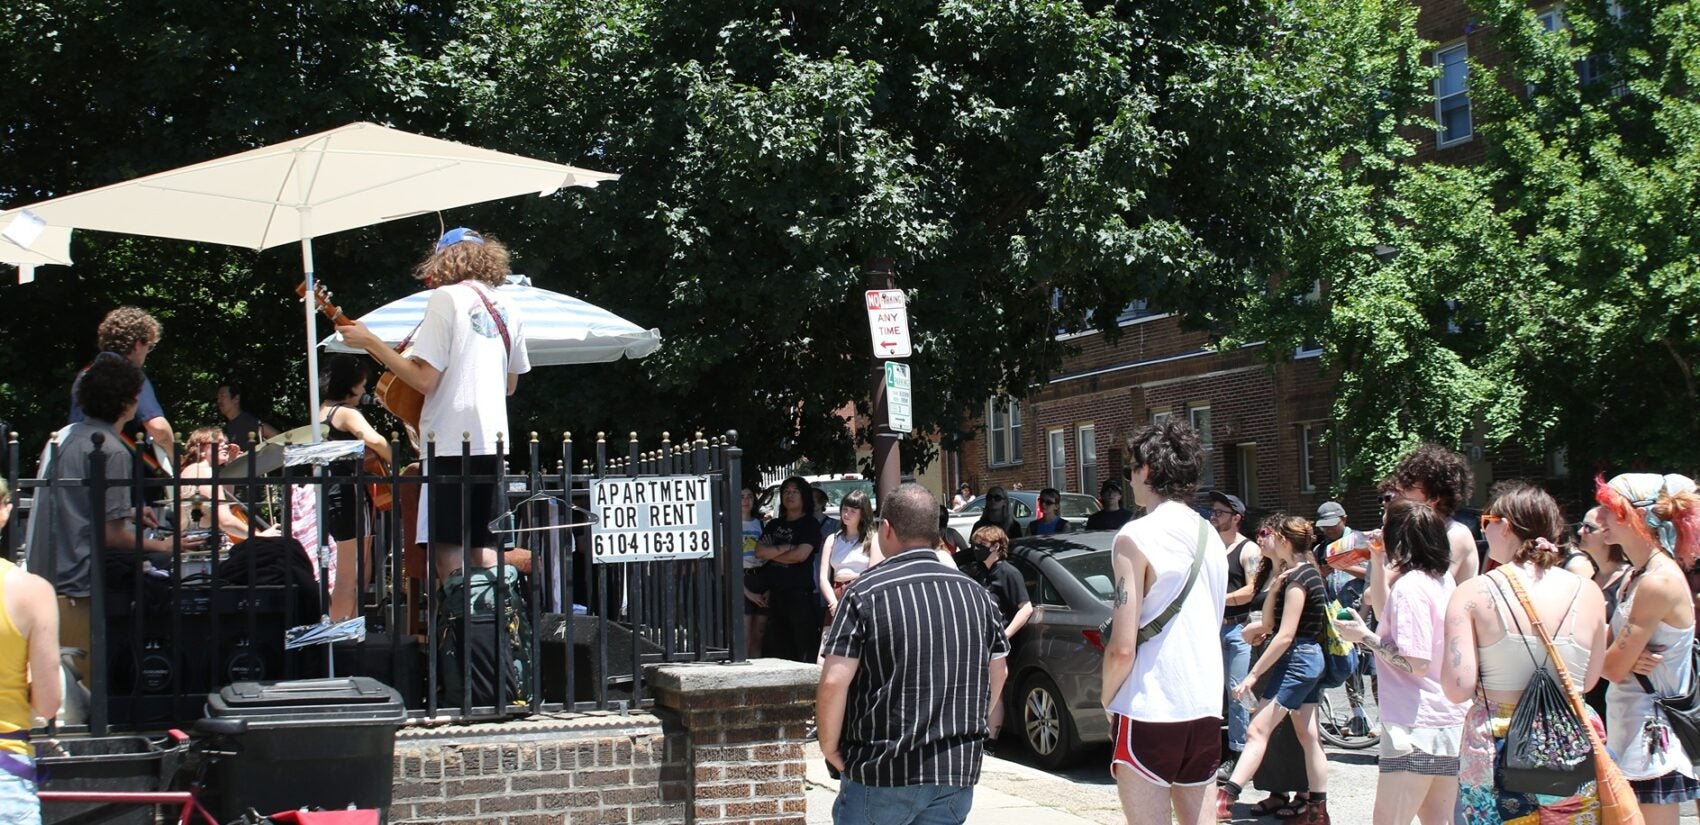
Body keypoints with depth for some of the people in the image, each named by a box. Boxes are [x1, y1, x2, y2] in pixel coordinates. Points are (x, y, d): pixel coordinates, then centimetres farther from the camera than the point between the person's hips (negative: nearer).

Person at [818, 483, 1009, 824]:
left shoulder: (865, 594, -9)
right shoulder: (975, 594, 7)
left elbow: (834, 681, -14)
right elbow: (998, 672, 17)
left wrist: (830, 746, -1)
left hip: (882, 772, -4)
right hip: (960, 771, 5)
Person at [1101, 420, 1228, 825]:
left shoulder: (1136, 537, -11)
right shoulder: (1211, 538, 12)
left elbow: (1123, 647, -15)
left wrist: (1107, 700, 1)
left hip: (1149, 714, -7)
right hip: (1205, 713, 7)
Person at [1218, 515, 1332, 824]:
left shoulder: (1298, 578, -16)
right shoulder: (1303, 573, 15)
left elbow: (1285, 635, -22)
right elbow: (1269, 623, 14)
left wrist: (1253, 674, -21)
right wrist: (1274, 587, 1)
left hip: (1297, 660, -10)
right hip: (1310, 660, 10)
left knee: (1258, 730, -17)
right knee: (1308, 735, 12)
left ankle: (1226, 797, -25)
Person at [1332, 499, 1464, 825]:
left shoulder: (1409, 585, -16)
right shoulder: (1443, 578, 9)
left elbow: (1415, 662, -20)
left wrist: (1364, 636, -12)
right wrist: (1381, 561, 22)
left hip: (1415, 728, -9)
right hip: (1451, 723, 9)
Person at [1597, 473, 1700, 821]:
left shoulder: (1658, 582, -18)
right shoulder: (1637, 576, 12)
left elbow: (1614, 669, -18)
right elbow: (1612, 665, 10)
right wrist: (1627, 660, -11)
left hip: (1651, 739, -9)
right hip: (1628, 735, 9)